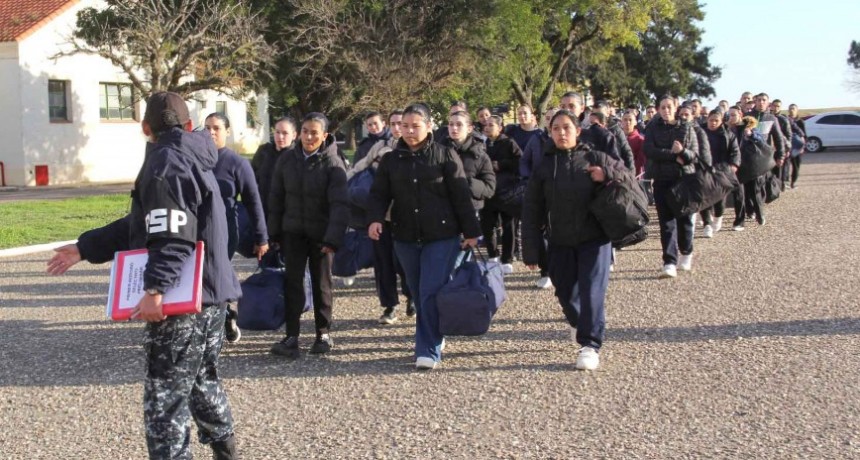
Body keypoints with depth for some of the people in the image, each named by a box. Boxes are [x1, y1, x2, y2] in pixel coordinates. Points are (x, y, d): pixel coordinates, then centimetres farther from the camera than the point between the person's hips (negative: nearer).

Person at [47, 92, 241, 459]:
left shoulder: (165, 161, -12)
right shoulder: (192, 158, 18)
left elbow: (172, 235, -26)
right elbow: (142, 225, 20)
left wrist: (155, 288, -33)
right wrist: (85, 248, 20)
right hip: (211, 293, 10)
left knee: (164, 397, -5)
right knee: (203, 380, 24)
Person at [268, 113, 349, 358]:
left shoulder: (333, 163, -11)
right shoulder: (287, 160, 0)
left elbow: (339, 204, -17)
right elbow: (276, 198, 6)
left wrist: (333, 238, -25)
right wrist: (273, 233, 4)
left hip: (320, 234, -2)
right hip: (293, 231, 2)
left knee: (321, 283, 9)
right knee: (292, 281, -4)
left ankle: (324, 333, 22)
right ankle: (291, 337, -2)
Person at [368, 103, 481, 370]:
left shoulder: (445, 156, -3)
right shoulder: (391, 160, 7)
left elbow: (461, 196, -2)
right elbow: (379, 193, 6)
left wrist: (471, 232, -3)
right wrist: (376, 219, -14)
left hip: (442, 238, -4)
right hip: (405, 238, 4)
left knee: (431, 294, -10)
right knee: (418, 295, 11)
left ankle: (429, 351, -7)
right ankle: (427, 342, 25)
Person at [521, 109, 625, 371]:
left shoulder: (594, 159, 0)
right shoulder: (544, 167, 2)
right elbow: (532, 212, 2)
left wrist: (607, 174, -16)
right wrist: (531, 251, -1)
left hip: (594, 239, -2)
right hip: (560, 243, 2)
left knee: (592, 291, -10)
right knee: (565, 291, 12)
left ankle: (590, 344, -5)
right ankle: (577, 322, 42)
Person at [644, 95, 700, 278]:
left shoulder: (686, 128, 5)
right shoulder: (652, 129, 4)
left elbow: (695, 154, 0)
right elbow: (649, 151, -11)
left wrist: (683, 151, -22)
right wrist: (674, 156, -17)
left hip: (685, 178, 1)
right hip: (662, 180, 0)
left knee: (684, 218, 6)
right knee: (666, 220, -6)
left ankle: (686, 253, 30)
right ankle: (670, 263, -10)